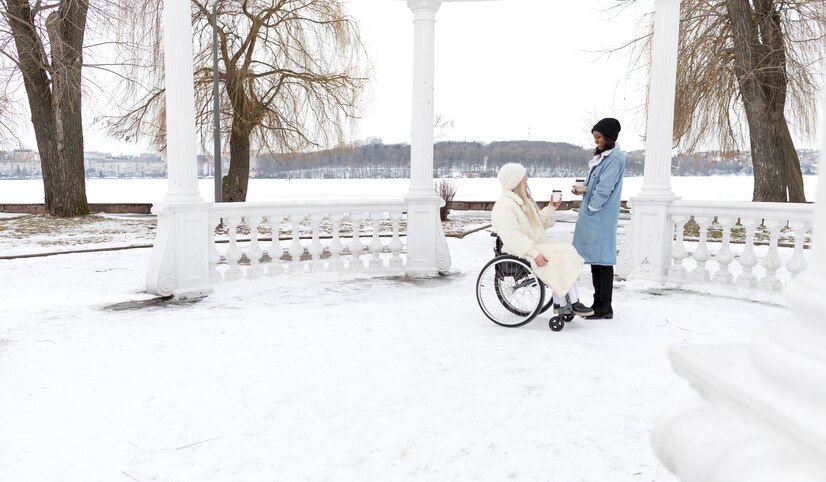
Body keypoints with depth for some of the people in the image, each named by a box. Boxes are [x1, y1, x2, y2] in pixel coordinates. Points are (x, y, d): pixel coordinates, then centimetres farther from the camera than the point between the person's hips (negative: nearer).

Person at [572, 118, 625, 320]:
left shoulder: (615, 157, -12)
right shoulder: (602, 155, 17)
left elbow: (605, 188, -18)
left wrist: (590, 208, -12)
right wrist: (582, 188, 4)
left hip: (601, 217, -9)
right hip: (592, 216, 9)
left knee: (602, 259, -5)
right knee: (595, 259, 12)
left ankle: (605, 308, 2)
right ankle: (598, 304, 21)